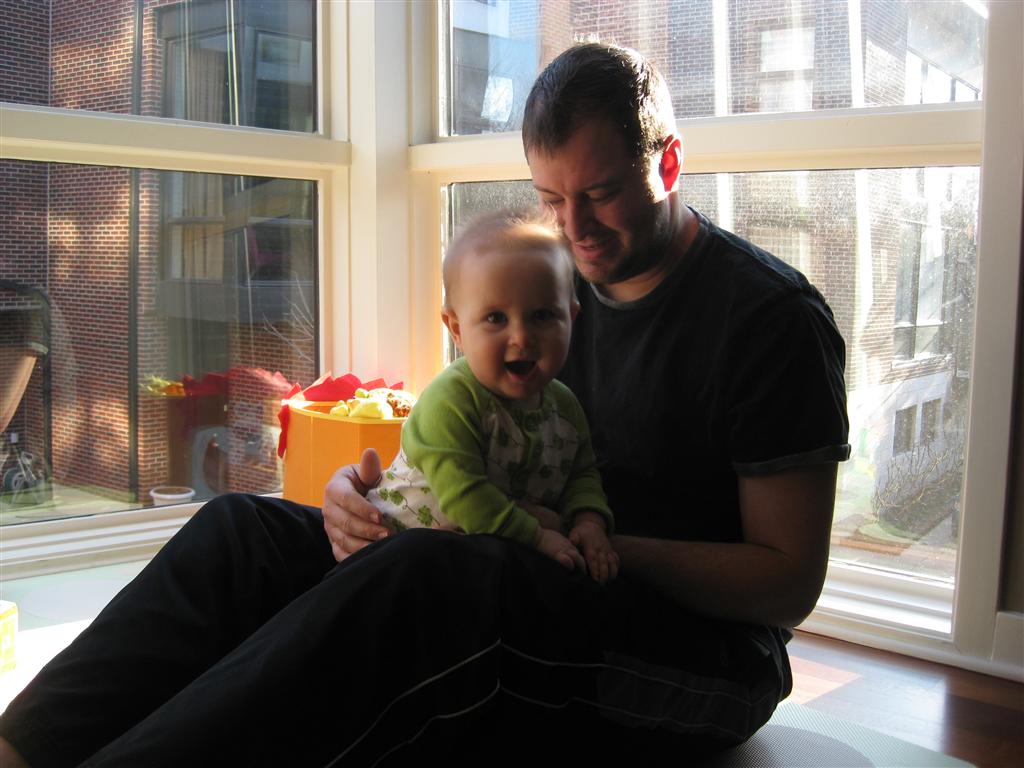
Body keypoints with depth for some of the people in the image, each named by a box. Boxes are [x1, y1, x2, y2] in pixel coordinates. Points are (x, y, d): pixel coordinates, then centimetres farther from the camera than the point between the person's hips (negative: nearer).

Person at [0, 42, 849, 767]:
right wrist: (372, 489, -8)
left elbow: (789, 583, -10)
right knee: (244, 530, -11)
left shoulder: (771, 314, -7)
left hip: (697, 646, -6)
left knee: (423, 572, -37)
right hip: (550, 605, 6)